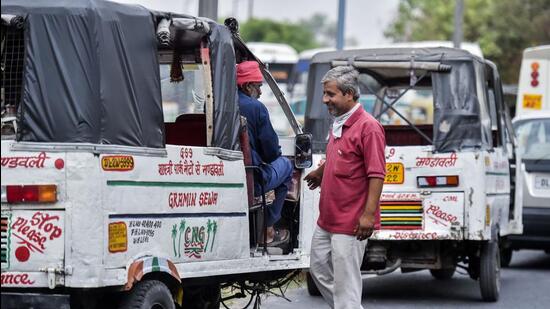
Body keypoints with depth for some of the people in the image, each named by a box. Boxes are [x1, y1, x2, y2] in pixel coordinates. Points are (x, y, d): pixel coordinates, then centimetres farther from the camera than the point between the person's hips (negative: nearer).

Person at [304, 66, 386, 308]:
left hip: (350, 224, -10)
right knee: (319, 268, 17)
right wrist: (320, 172, 46)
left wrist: (369, 214, -25)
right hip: (326, 220, 10)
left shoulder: (368, 127, -16)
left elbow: (376, 174, -20)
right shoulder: (338, 123, 11)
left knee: (345, 281, -6)